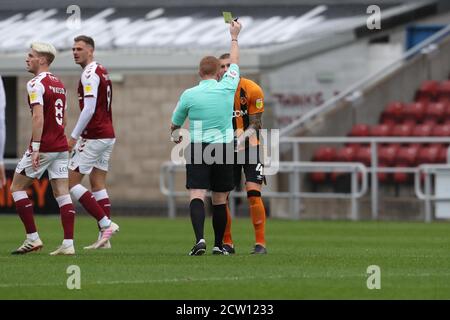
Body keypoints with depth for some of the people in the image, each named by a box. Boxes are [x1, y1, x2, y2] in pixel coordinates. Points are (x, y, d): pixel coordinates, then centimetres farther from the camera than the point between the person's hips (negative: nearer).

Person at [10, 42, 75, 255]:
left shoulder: (36, 84, -12)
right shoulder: (59, 84, 15)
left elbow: (38, 117, -22)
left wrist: (35, 148, -24)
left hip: (43, 147, -8)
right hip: (61, 146, 8)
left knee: (17, 187, 4)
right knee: (62, 193, 4)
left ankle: (33, 238, -1)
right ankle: (68, 244, -3)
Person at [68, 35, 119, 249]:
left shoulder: (90, 74, -14)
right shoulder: (102, 72, 16)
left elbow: (89, 109, -21)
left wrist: (74, 137, -17)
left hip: (94, 137, -9)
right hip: (108, 135, 9)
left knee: (71, 182, -4)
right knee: (98, 185, 10)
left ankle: (106, 224, -10)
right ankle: (104, 238, 6)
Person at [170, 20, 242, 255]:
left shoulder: (188, 95, -3)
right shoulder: (227, 88, -2)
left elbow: (175, 124, 12)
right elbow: (234, 62, 18)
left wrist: (175, 136, 35)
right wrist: (234, 37, 33)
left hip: (198, 148, -2)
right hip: (224, 147, 2)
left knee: (197, 195, -9)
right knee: (220, 200, 11)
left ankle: (199, 238, -29)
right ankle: (218, 245, 18)